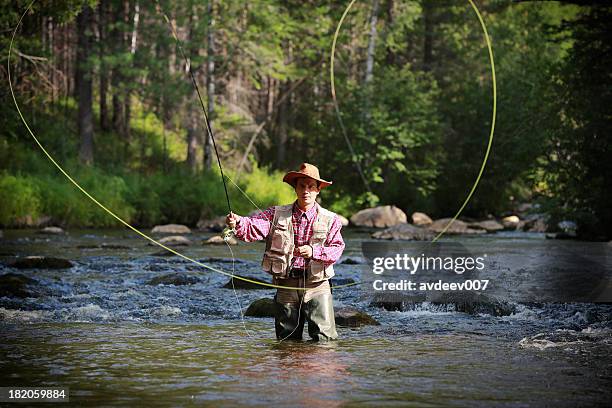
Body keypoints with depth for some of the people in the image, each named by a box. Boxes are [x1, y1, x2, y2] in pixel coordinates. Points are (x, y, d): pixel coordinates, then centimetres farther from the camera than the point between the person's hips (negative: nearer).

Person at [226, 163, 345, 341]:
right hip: (286, 285, 1)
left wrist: (314, 252, -25)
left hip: (316, 286, -1)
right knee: (287, 340, 9)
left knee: (325, 339, -6)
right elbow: (253, 228, -10)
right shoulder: (277, 215, 6)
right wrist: (237, 223, -31)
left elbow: (337, 249, -7)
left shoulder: (329, 220, 4)